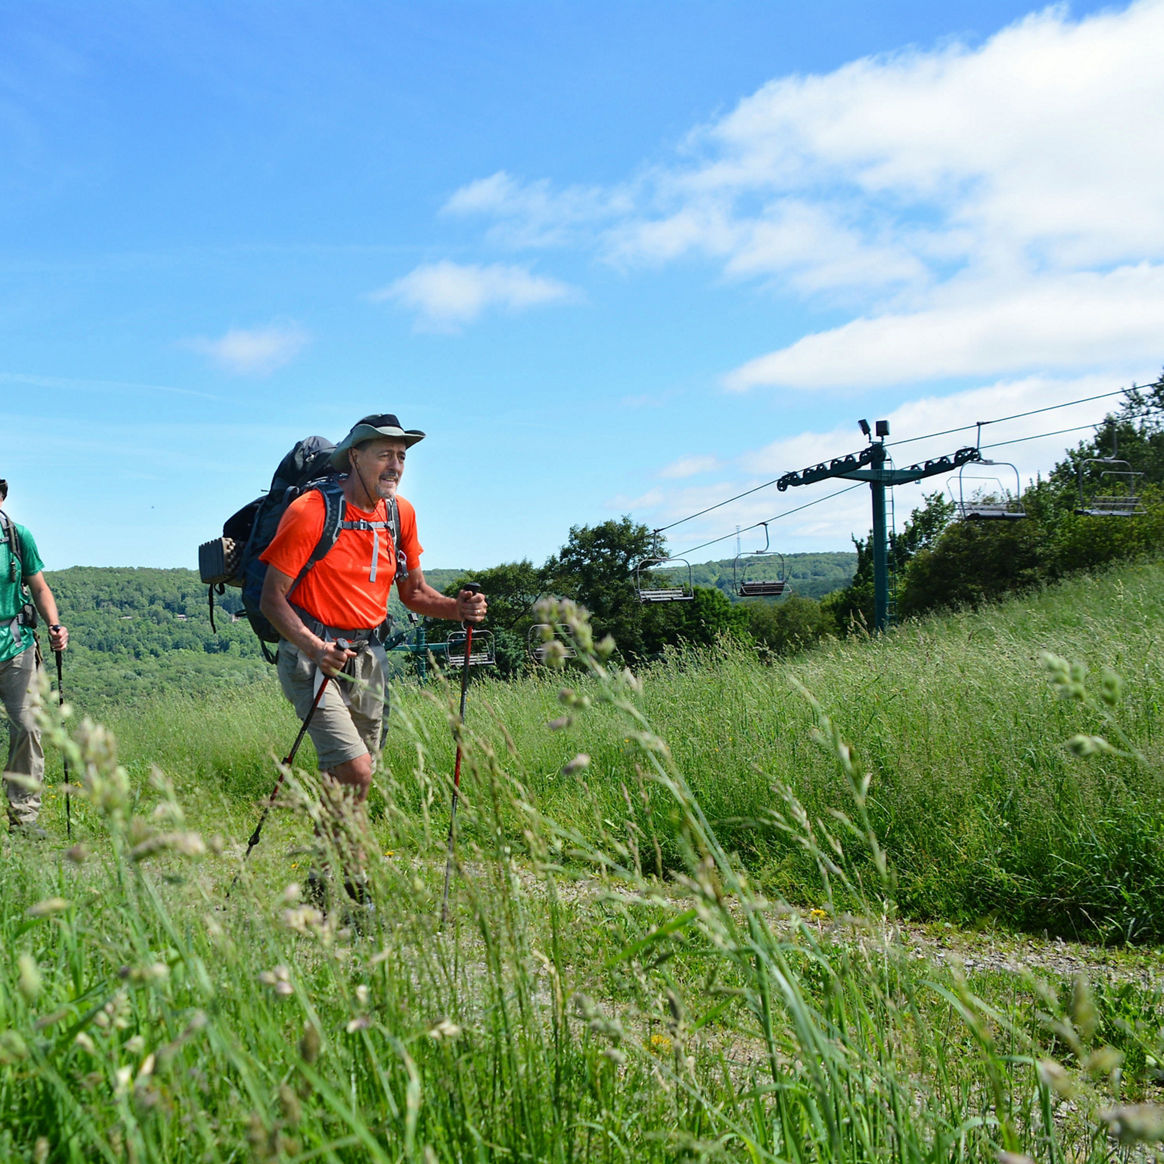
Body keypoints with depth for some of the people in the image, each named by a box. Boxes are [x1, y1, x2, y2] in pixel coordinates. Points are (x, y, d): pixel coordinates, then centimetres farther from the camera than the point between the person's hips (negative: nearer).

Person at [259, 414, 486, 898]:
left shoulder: (401, 514, 5)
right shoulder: (311, 512, -14)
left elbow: (414, 593, 14)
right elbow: (272, 597, -13)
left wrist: (457, 608, -7)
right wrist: (312, 647, -29)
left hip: (369, 657, 6)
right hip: (313, 655, -6)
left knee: (353, 781, 10)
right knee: (354, 769, -19)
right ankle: (346, 880, -3)